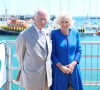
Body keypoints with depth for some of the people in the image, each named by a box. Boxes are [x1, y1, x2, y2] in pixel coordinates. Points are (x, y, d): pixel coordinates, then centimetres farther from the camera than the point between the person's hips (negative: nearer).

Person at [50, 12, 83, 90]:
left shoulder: (75, 33, 1)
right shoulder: (54, 33, -6)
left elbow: (79, 50, 4)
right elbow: (52, 53, -5)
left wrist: (73, 64, -10)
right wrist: (60, 66, -13)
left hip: (73, 68, 2)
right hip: (59, 69, -2)